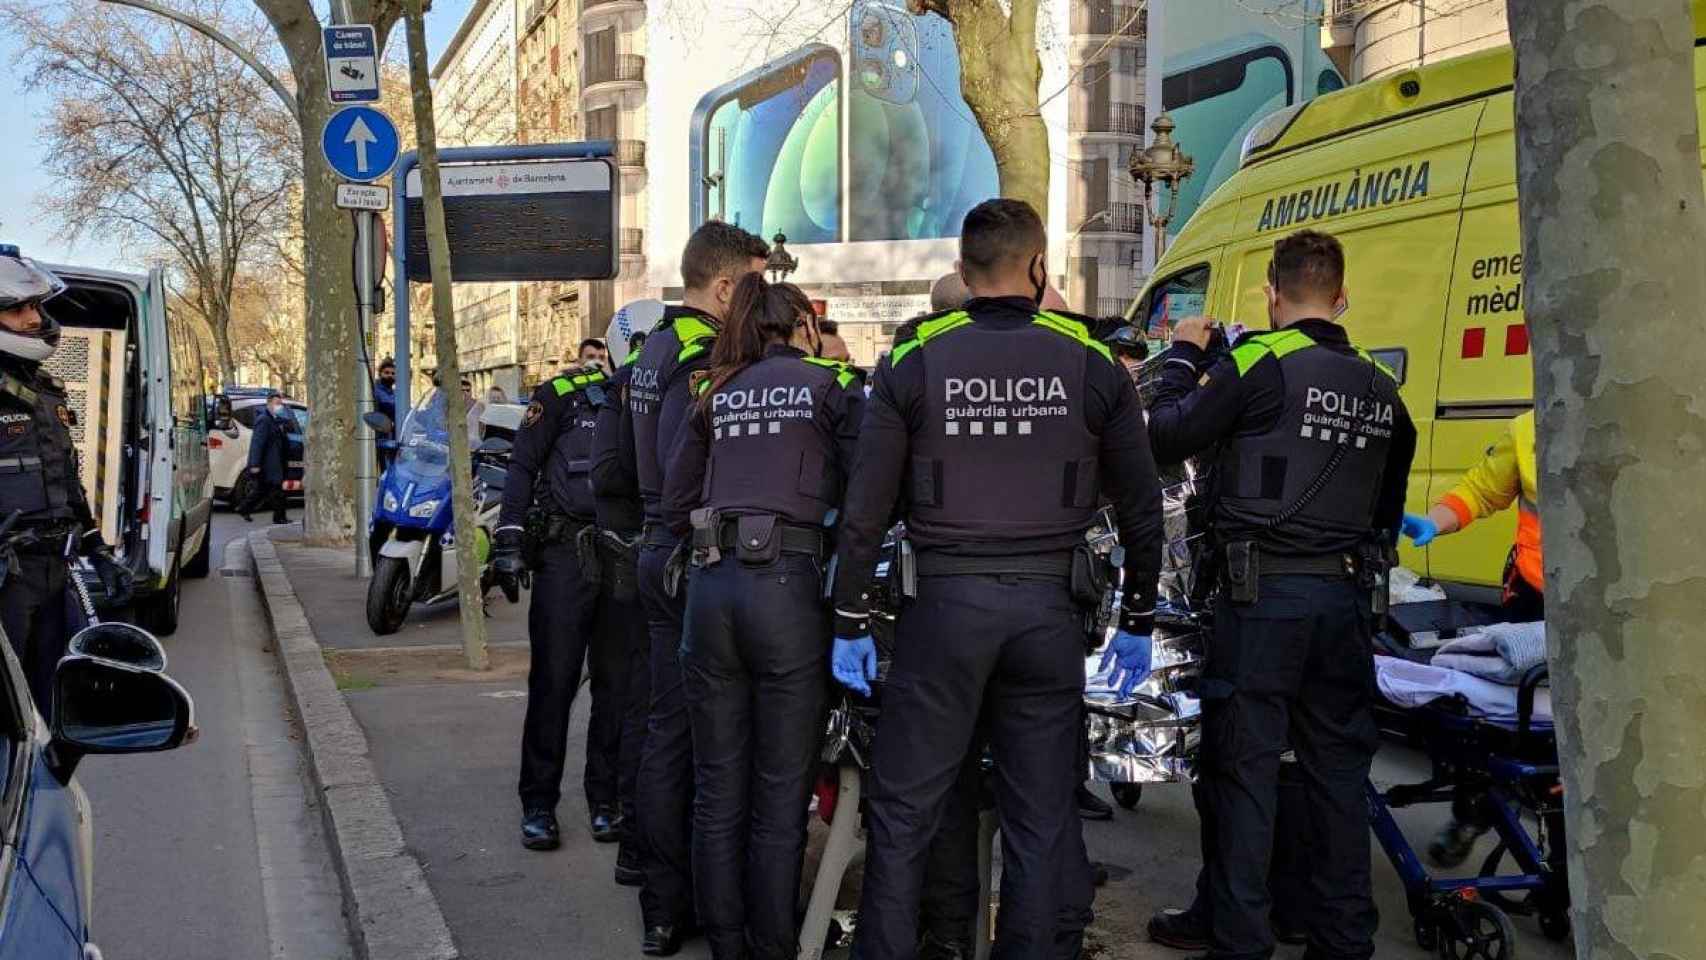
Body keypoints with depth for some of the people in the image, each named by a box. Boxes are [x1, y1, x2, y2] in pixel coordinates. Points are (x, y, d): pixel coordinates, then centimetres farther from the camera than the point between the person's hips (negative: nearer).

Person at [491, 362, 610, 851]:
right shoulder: (566, 394, 1)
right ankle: (539, 805, 4)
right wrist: (509, 536, -10)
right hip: (566, 555, -4)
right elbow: (523, 465, -2)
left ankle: (606, 797, 18)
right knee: (554, 682, -3)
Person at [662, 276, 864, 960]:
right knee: (781, 788, 3)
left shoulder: (716, 395, 17)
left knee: (717, 783, 11)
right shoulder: (831, 384, 5)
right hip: (789, 586, -4)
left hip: (710, 585, 4)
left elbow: (675, 507, 15)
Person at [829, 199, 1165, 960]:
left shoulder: (913, 360, -2)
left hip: (944, 603, -1)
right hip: (1049, 609, 1)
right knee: (1041, 816, 11)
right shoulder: (1091, 363, 1)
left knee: (903, 810, 9)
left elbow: (865, 509, -3)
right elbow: (1142, 507, 7)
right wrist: (1137, 621, 17)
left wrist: (851, 622, 6)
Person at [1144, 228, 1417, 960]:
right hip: (1347, 598, 6)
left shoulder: (1258, 364, -10)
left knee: (1244, 768, 1)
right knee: (1338, 769, 13)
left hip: (1263, 596, -5)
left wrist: (1183, 357, 9)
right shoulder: (1381, 388, 10)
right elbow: (1390, 503, 17)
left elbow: (1167, 438, -5)